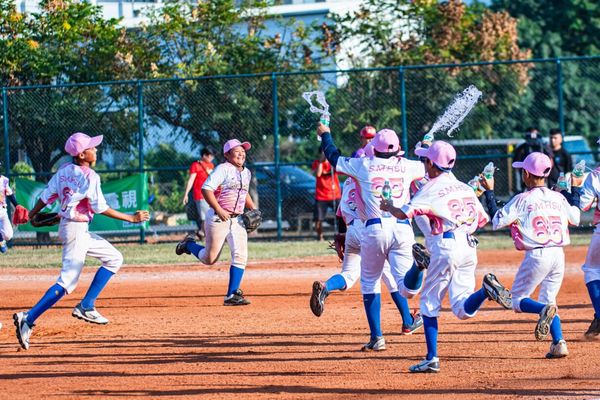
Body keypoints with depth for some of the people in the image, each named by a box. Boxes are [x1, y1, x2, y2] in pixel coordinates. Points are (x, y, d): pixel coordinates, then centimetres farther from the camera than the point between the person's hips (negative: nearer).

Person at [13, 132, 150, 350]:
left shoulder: (64, 170, 5)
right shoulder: (89, 177, -17)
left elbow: (47, 196, 9)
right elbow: (101, 208, -15)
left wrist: (32, 215, 23)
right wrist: (131, 218, -9)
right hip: (76, 229, -9)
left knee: (114, 258, 17)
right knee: (67, 282, -10)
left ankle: (86, 306, 11)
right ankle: (28, 319, -18)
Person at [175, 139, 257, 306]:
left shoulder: (246, 173, 13)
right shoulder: (223, 169, -12)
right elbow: (206, 189, -19)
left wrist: (253, 208, 15)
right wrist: (219, 210, -24)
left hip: (237, 220, 6)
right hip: (218, 218, -6)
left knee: (240, 256, -9)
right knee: (209, 258, 2)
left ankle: (232, 295, -6)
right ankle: (189, 244, 34)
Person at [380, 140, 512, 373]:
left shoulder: (432, 188, -2)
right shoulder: (465, 188, 18)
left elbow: (404, 213, -9)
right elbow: (483, 219, 19)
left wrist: (388, 207, 11)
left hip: (445, 246, -6)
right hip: (469, 248, 6)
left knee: (429, 304, 7)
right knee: (463, 309, 3)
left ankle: (432, 358, 2)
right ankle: (486, 290, -26)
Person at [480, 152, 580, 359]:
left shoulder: (523, 199, -6)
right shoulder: (558, 198, 8)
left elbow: (497, 221, -5)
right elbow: (575, 218, 23)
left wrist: (489, 192, 4)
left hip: (536, 256, -5)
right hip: (558, 255, 5)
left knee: (518, 300, 7)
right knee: (549, 300, 18)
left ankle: (544, 310, -25)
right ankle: (559, 343, -1)